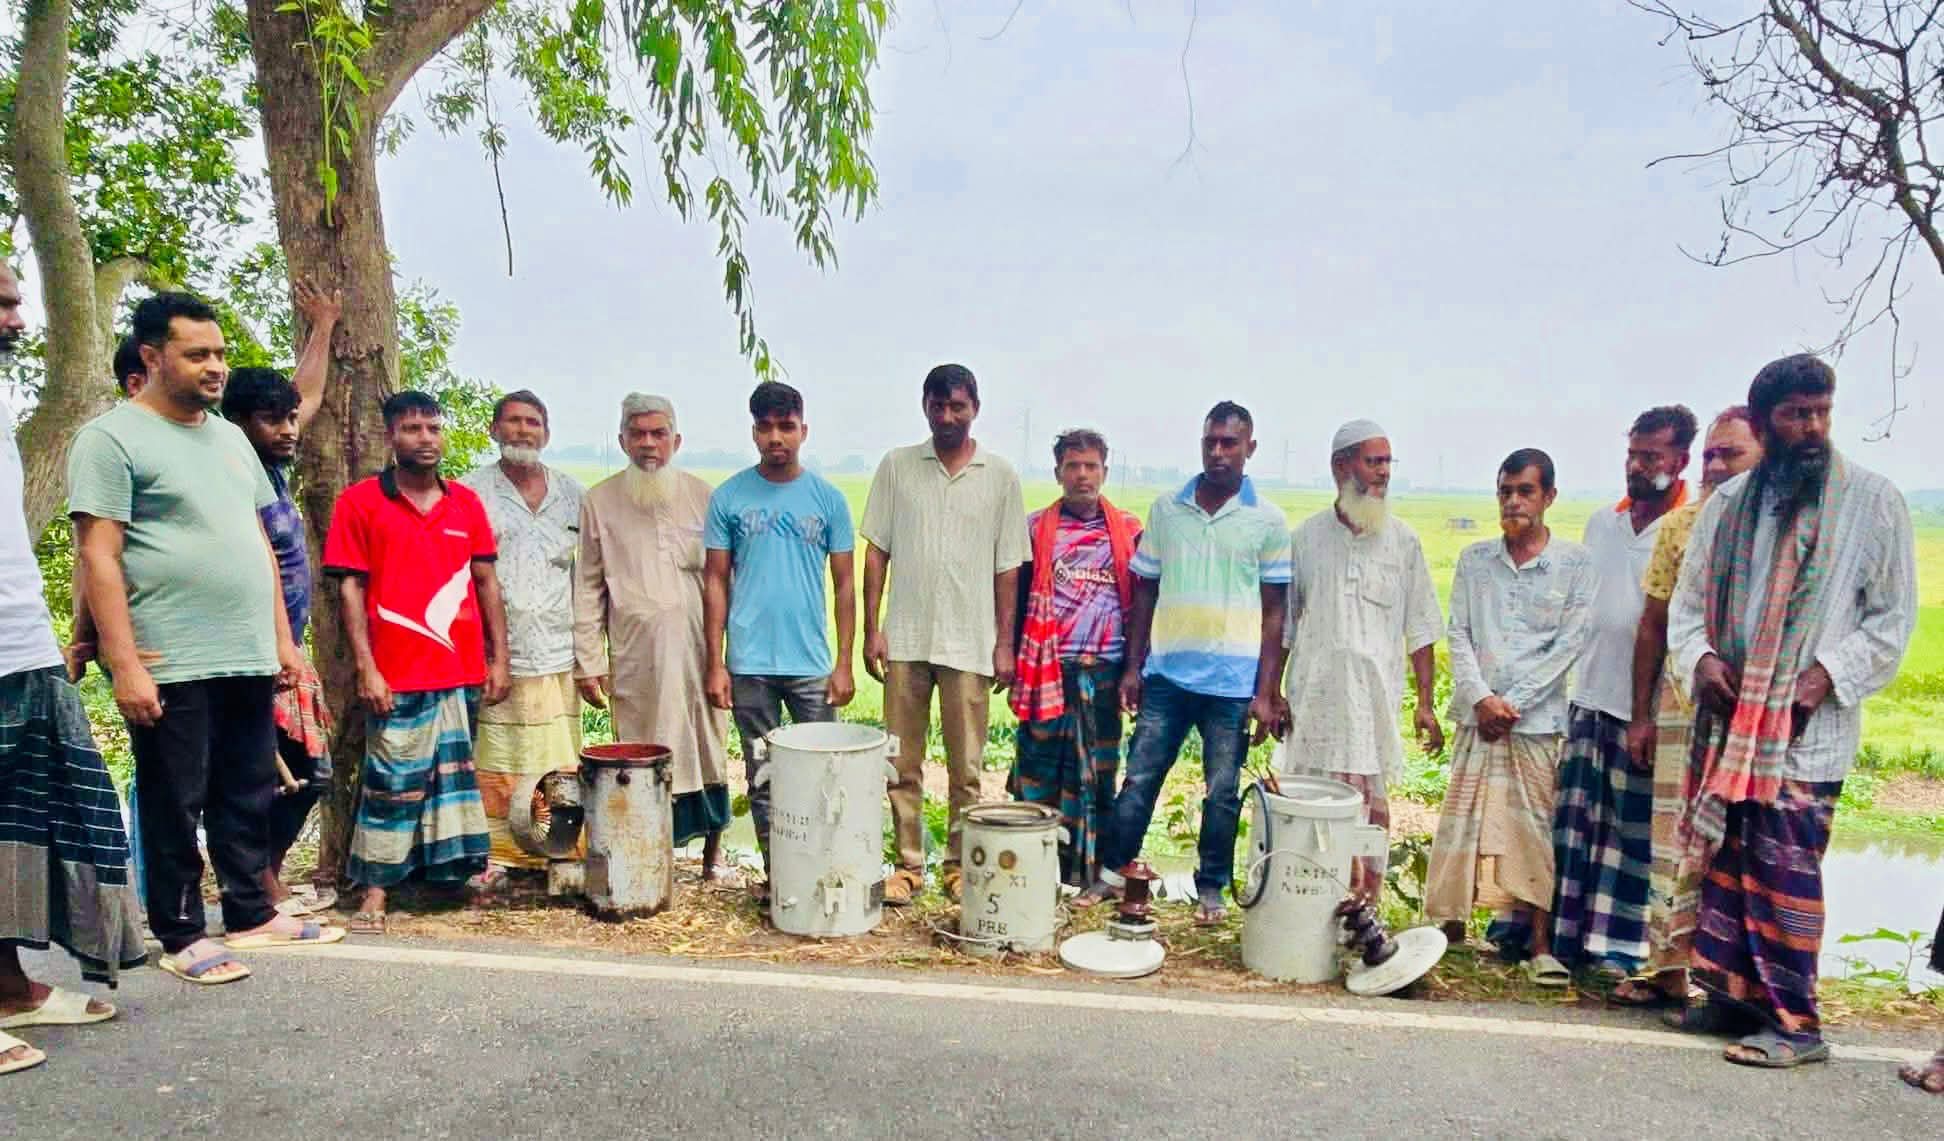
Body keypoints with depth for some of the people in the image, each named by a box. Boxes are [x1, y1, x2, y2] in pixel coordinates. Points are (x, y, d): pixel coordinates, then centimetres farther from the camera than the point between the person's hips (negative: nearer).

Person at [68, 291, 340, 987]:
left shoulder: (230, 438, 15)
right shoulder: (112, 438, -7)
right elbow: (98, 557, -12)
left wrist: (282, 638, 13)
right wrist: (124, 666, -18)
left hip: (248, 661, 7)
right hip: (170, 667, -7)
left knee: (248, 798, 14)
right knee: (174, 807, 4)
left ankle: (252, 915, 26)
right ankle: (181, 936, 16)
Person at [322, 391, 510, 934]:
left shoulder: (466, 502, 10)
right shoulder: (360, 501, 0)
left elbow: (486, 583, 12)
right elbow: (350, 588, -3)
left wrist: (499, 658, 6)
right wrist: (366, 668, -9)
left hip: (463, 673, 4)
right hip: (397, 677, -4)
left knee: (454, 778, 13)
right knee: (392, 783, 1)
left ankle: (454, 869, 25)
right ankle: (376, 891, 11)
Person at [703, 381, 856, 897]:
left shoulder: (827, 499, 2)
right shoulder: (729, 497, 2)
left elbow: (844, 584, 4)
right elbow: (716, 582, 3)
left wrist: (844, 664, -2)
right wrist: (715, 664, -2)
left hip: (812, 663, 0)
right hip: (749, 664, 0)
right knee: (762, 776, 9)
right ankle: (773, 873, 22)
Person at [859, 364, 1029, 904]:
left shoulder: (1000, 476, 2)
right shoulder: (896, 466, 4)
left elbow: (1007, 567, 3)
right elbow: (876, 553, 4)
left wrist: (1004, 642, -1)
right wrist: (872, 630, -2)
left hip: (969, 642, -1)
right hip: (905, 638, 1)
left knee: (966, 767, 7)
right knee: (903, 763, 8)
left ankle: (960, 864, 21)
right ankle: (908, 864, 21)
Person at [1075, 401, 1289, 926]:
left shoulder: (1268, 521, 0)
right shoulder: (1166, 509, 6)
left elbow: (1275, 612, 1)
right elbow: (1145, 593, 10)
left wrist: (1266, 693, -4)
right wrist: (1133, 667, 6)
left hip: (1233, 681, -1)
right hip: (1166, 672, 2)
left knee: (1222, 791, 8)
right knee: (1138, 779, 6)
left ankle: (1211, 888, 24)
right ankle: (1112, 872, 21)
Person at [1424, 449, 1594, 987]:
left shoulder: (1575, 564, 1)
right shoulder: (1474, 559, 9)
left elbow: (1570, 643, -3)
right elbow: (1459, 635, 5)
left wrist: (1513, 701, -9)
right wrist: (1482, 697, -9)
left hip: (1539, 717, -2)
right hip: (1478, 713, 2)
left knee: (1536, 826, 1)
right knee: (1463, 820, 3)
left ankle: (1539, 944, 8)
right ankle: (1454, 927, 13)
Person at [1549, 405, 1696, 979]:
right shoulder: (1603, 522, 11)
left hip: (1647, 709, -5)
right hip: (1588, 697, 6)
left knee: (1633, 833, 4)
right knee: (1575, 823, 10)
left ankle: (1617, 947, 15)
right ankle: (1566, 937, 20)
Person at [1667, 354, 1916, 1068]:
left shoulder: (1871, 500, -1)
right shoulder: (1727, 504, 10)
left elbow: (1893, 615, 0)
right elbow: (1688, 599, 13)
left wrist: (1829, 673, -13)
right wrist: (1700, 657, -5)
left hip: (1807, 727, -4)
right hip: (1727, 719, 5)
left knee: (1785, 869, -5)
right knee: (1724, 860, 10)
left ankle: (1794, 1020, 6)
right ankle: (1732, 993, 22)